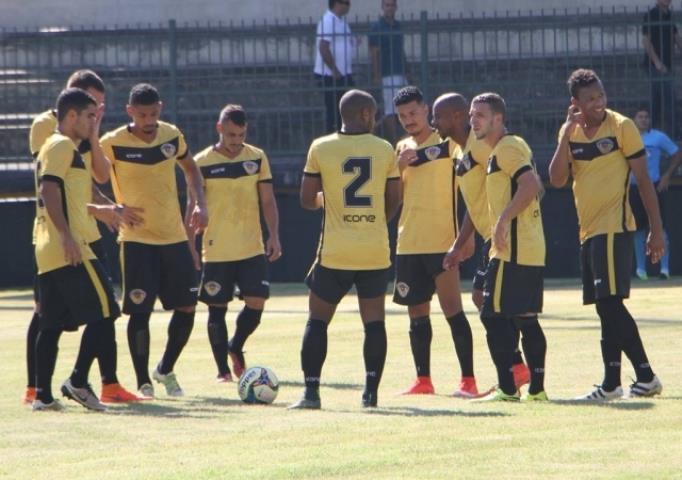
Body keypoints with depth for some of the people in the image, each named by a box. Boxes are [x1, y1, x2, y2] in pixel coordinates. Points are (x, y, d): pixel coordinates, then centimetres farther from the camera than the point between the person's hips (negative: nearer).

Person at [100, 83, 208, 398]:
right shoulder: (113, 144, -12)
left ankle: (165, 370, 24)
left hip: (175, 237, 5)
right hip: (137, 239, -5)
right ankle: (143, 382, 1)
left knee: (187, 307, 5)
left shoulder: (172, 135, 2)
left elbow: (190, 168, 20)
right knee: (140, 310, -10)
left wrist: (199, 203, 7)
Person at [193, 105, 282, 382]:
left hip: (253, 248, 2)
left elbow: (268, 200, 8)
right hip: (216, 252, -2)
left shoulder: (257, 158, 3)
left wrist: (274, 236, -3)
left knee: (256, 302, -6)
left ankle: (236, 348, 21)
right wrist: (189, 247, -2)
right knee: (217, 309, 0)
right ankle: (223, 369, 10)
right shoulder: (202, 163, -4)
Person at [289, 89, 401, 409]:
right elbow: (393, 201, 8)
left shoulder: (320, 148, -3)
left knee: (317, 320, 8)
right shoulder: (385, 149, 2)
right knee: (374, 321, 6)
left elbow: (307, 199, 0)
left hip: (335, 252, -1)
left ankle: (311, 391, 1)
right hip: (376, 251, 1)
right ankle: (371, 391, 1)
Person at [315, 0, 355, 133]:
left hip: (343, 74, 9)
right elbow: (323, 48, -23)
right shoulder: (328, 21, -16)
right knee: (333, 110, -5)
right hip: (331, 76, -9)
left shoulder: (340, 21, 15)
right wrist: (334, 70, -21)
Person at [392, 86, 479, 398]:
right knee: (417, 313, 8)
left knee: (452, 308, -10)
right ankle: (423, 381, 13)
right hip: (408, 243, 6)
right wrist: (400, 167, -6)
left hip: (441, 241, -6)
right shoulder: (402, 148, 15)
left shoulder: (447, 142, -2)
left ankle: (468, 380, -11)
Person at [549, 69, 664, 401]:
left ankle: (611, 382, -12)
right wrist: (567, 135, -11)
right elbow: (557, 180, -1)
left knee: (609, 303, -14)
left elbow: (643, 179, -6)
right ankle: (645, 377, 16)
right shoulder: (570, 132, 9)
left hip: (614, 228, -7)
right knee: (609, 308, 9)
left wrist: (656, 229, -8)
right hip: (589, 230, 7)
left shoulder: (621, 127, -7)